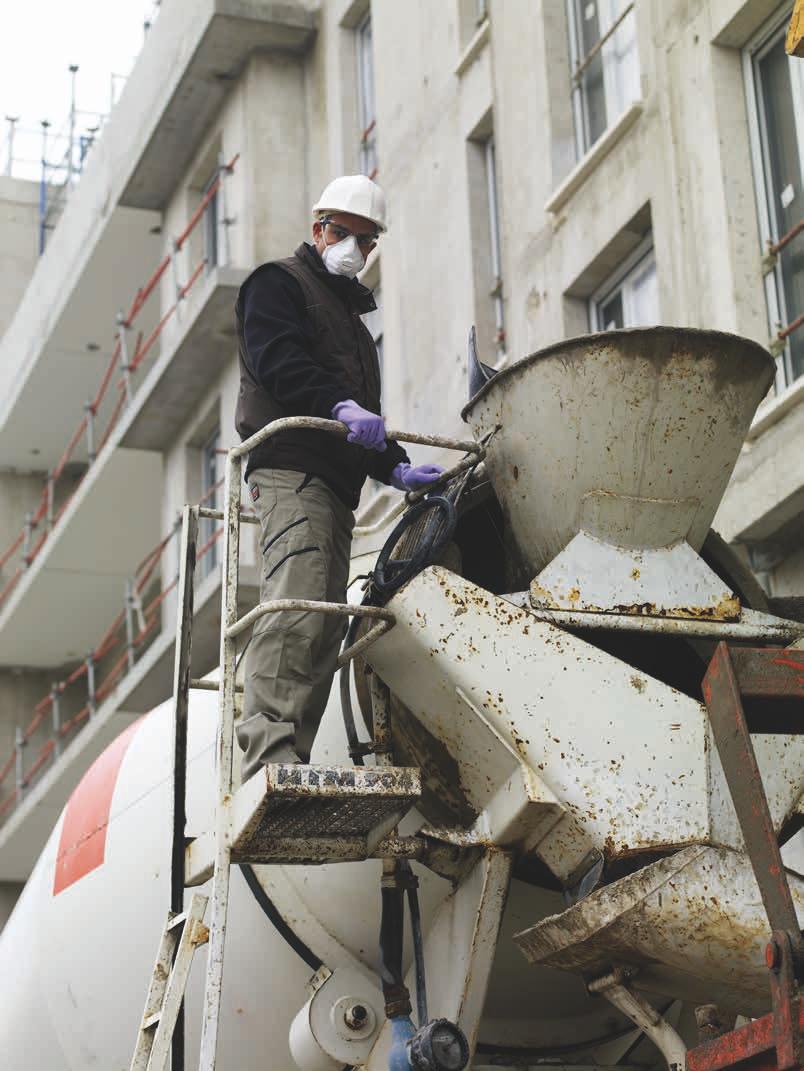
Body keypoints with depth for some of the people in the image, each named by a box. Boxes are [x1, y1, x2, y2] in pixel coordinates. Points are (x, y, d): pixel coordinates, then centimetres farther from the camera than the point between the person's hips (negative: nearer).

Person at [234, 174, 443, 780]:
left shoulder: (351, 317, 34)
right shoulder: (278, 284, 8)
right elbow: (278, 359, -14)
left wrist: (395, 469, 13)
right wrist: (341, 405, -30)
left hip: (336, 485, 9)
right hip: (291, 467, -9)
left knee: (326, 626, 1)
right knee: (298, 606, -25)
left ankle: (291, 762, -3)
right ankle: (269, 751, -36)